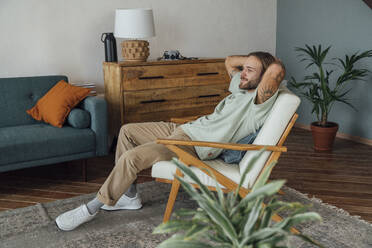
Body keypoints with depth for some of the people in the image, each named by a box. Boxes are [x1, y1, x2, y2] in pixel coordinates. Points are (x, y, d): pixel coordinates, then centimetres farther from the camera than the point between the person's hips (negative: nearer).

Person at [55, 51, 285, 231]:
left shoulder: (259, 100, -15)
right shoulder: (240, 86, 13)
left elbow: (277, 69, -33)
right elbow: (229, 61, 30)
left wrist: (270, 62, -10)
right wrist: (251, 58, 17)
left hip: (193, 145, -11)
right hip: (183, 128, 11)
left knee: (132, 157, -24)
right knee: (127, 131, 14)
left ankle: (92, 209, -6)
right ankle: (129, 195, 18)